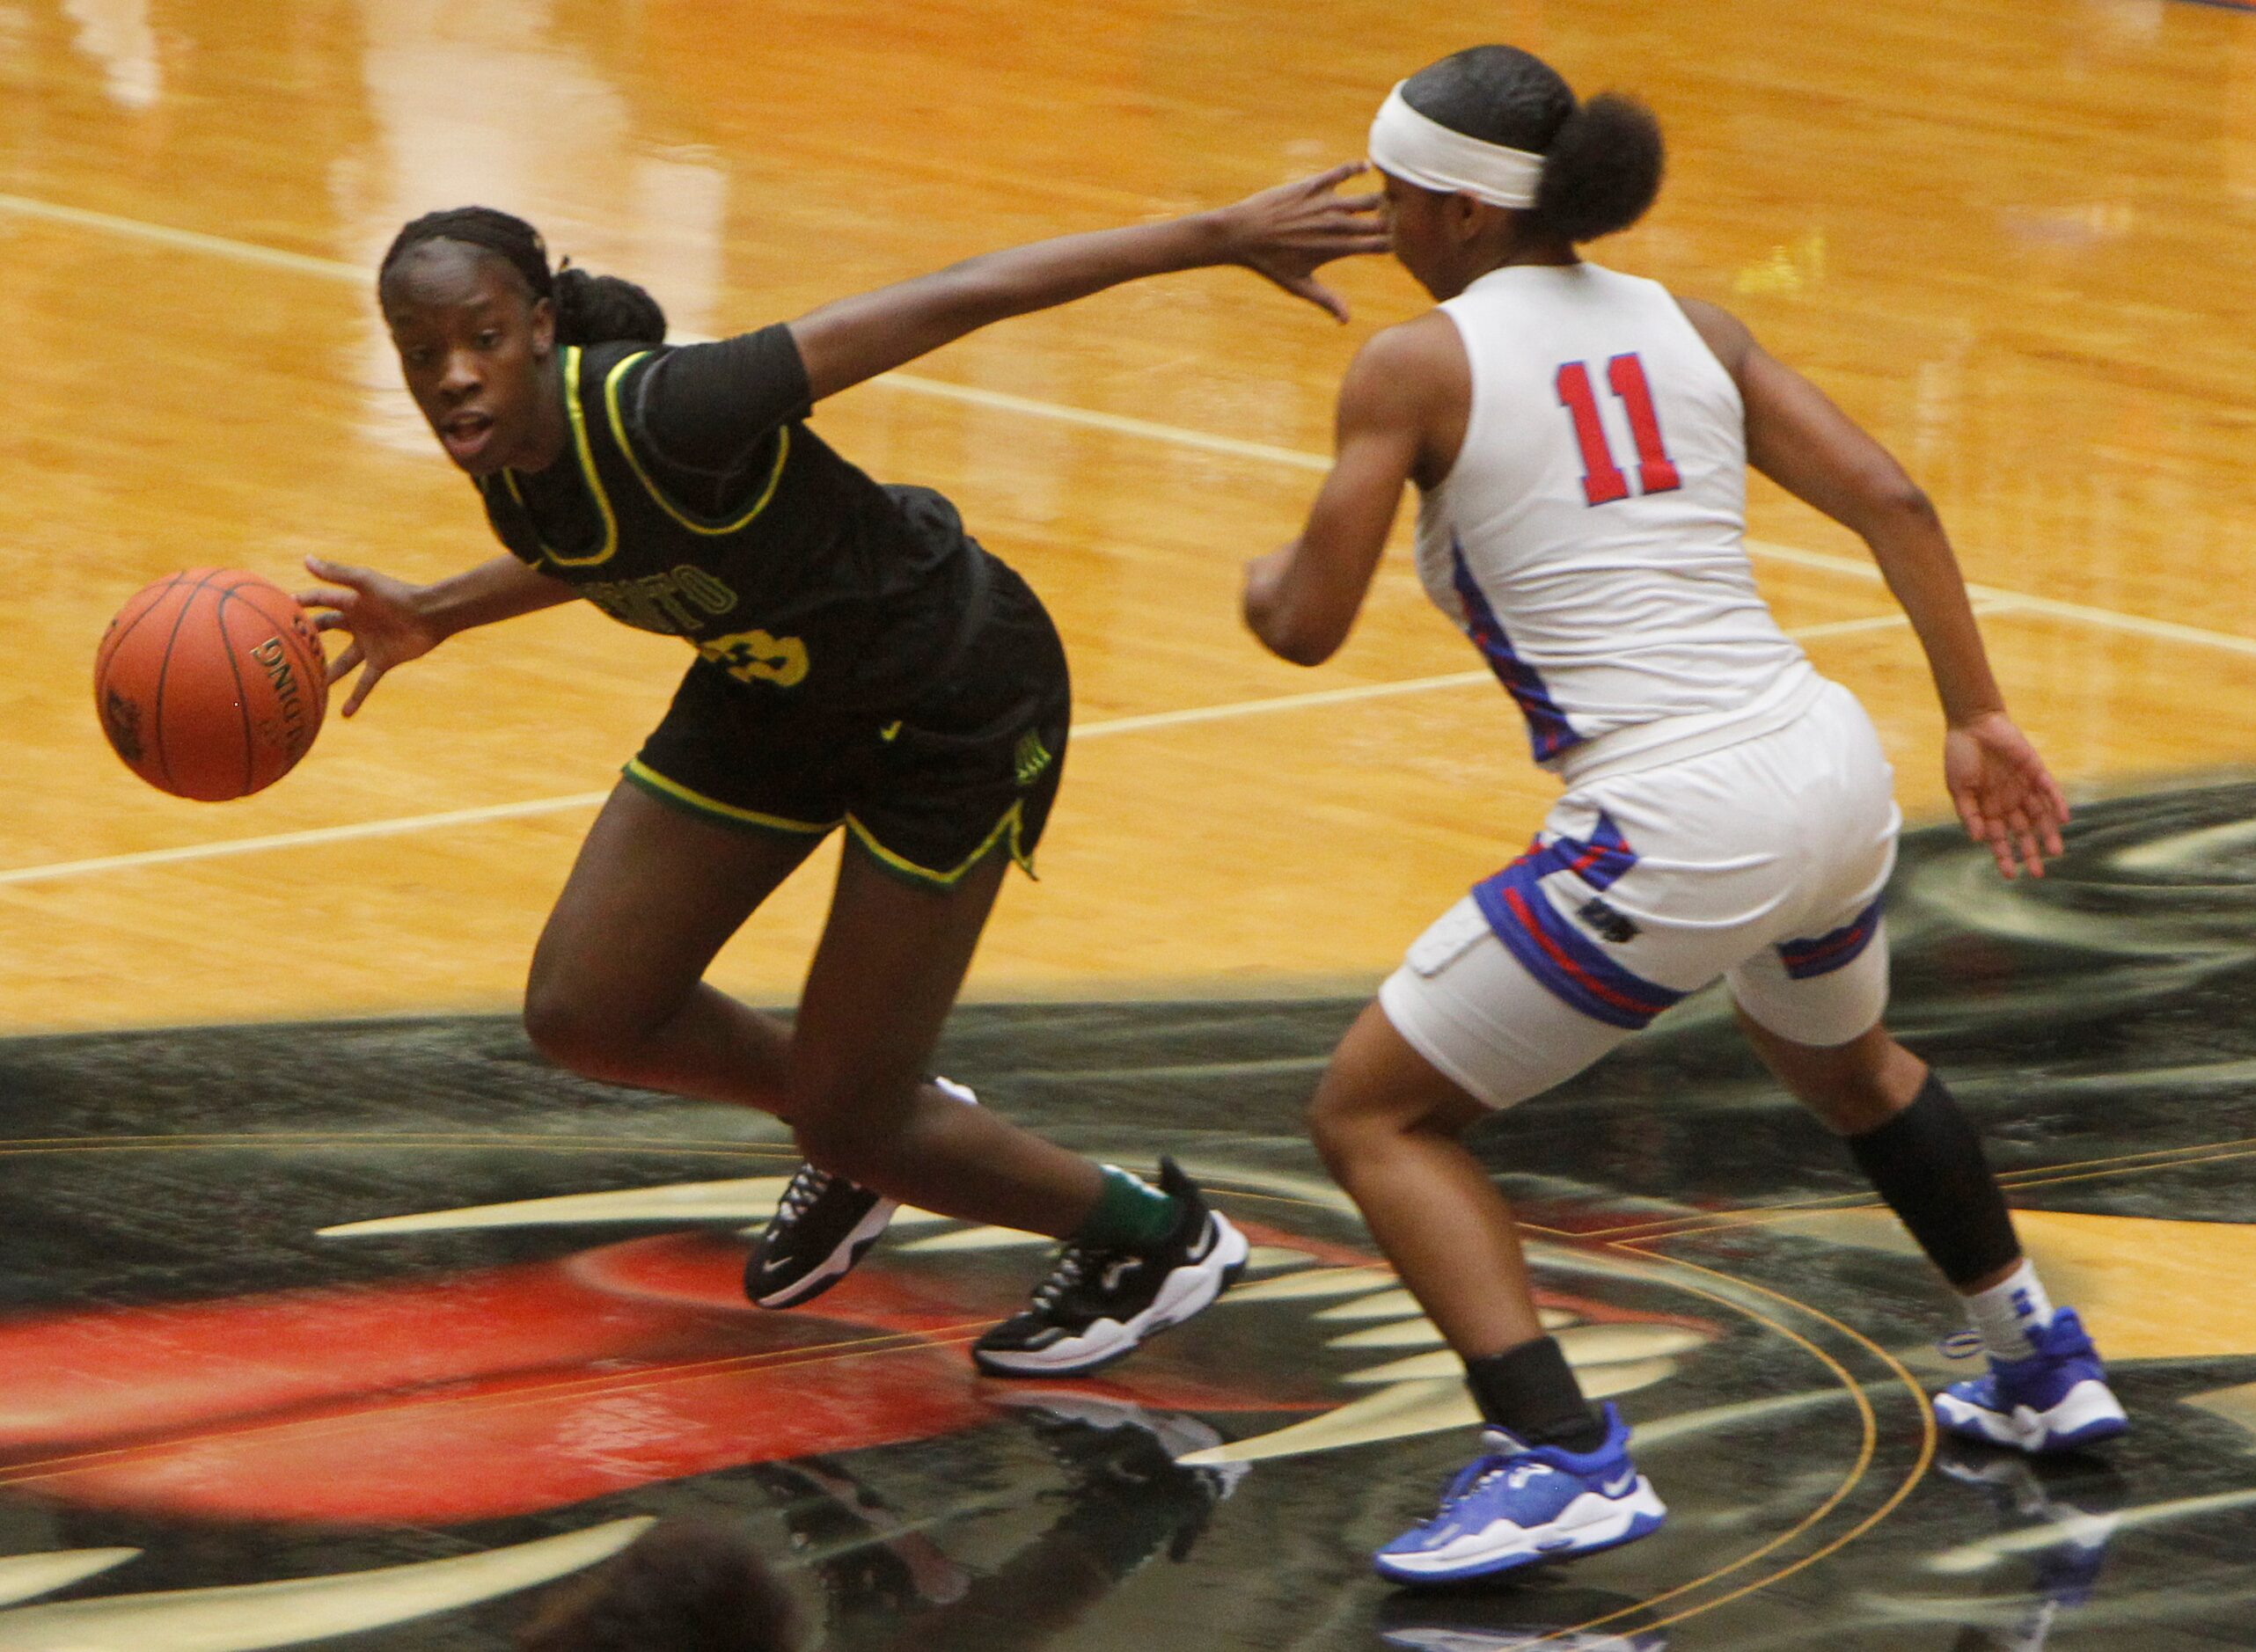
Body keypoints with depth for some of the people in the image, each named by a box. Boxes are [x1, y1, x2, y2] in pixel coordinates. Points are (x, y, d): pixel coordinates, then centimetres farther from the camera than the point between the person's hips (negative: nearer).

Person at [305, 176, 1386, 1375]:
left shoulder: (656, 413, -36)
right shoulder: (508, 471, -13)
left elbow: (954, 300, -32)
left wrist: (1220, 237, -29)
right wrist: (438, 615, 10)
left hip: (957, 710, -7)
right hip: (769, 687, 7)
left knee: (849, 1123, -2)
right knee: (582, 1017, 5)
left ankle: (1158, 1238, 23)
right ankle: (858, 1135, 32)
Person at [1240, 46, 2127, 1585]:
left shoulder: (1417, 366, -4)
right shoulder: (1689, 326, 12)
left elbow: (1310, 628, -2)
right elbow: (1892, 500, 6)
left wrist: (1265, 582, 21)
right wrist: (1978, 717, 10)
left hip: (1676, 827, -7)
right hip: (1835, 767, 7)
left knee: (1375, 1113, 7)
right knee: (1842, 1060, 39)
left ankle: (1562, 1456, -8)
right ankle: (2045, 1371, 48)